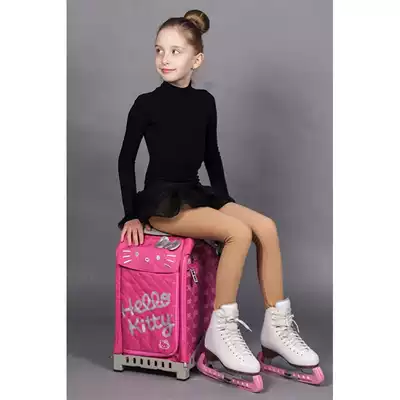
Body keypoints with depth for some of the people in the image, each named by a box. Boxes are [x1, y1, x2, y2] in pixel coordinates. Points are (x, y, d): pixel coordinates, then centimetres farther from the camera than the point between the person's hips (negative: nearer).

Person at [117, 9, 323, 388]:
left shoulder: (204, 102, 7)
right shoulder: (147, 104, -7)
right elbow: (126, 159, -2)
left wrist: (225, 200, 14)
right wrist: (132, 215, -6)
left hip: (197, 193, 5)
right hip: (161, 199, -5)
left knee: (266, 226, -14)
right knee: (239, 232, -26)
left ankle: (276, 326, -4)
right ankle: (221, 331, -13)